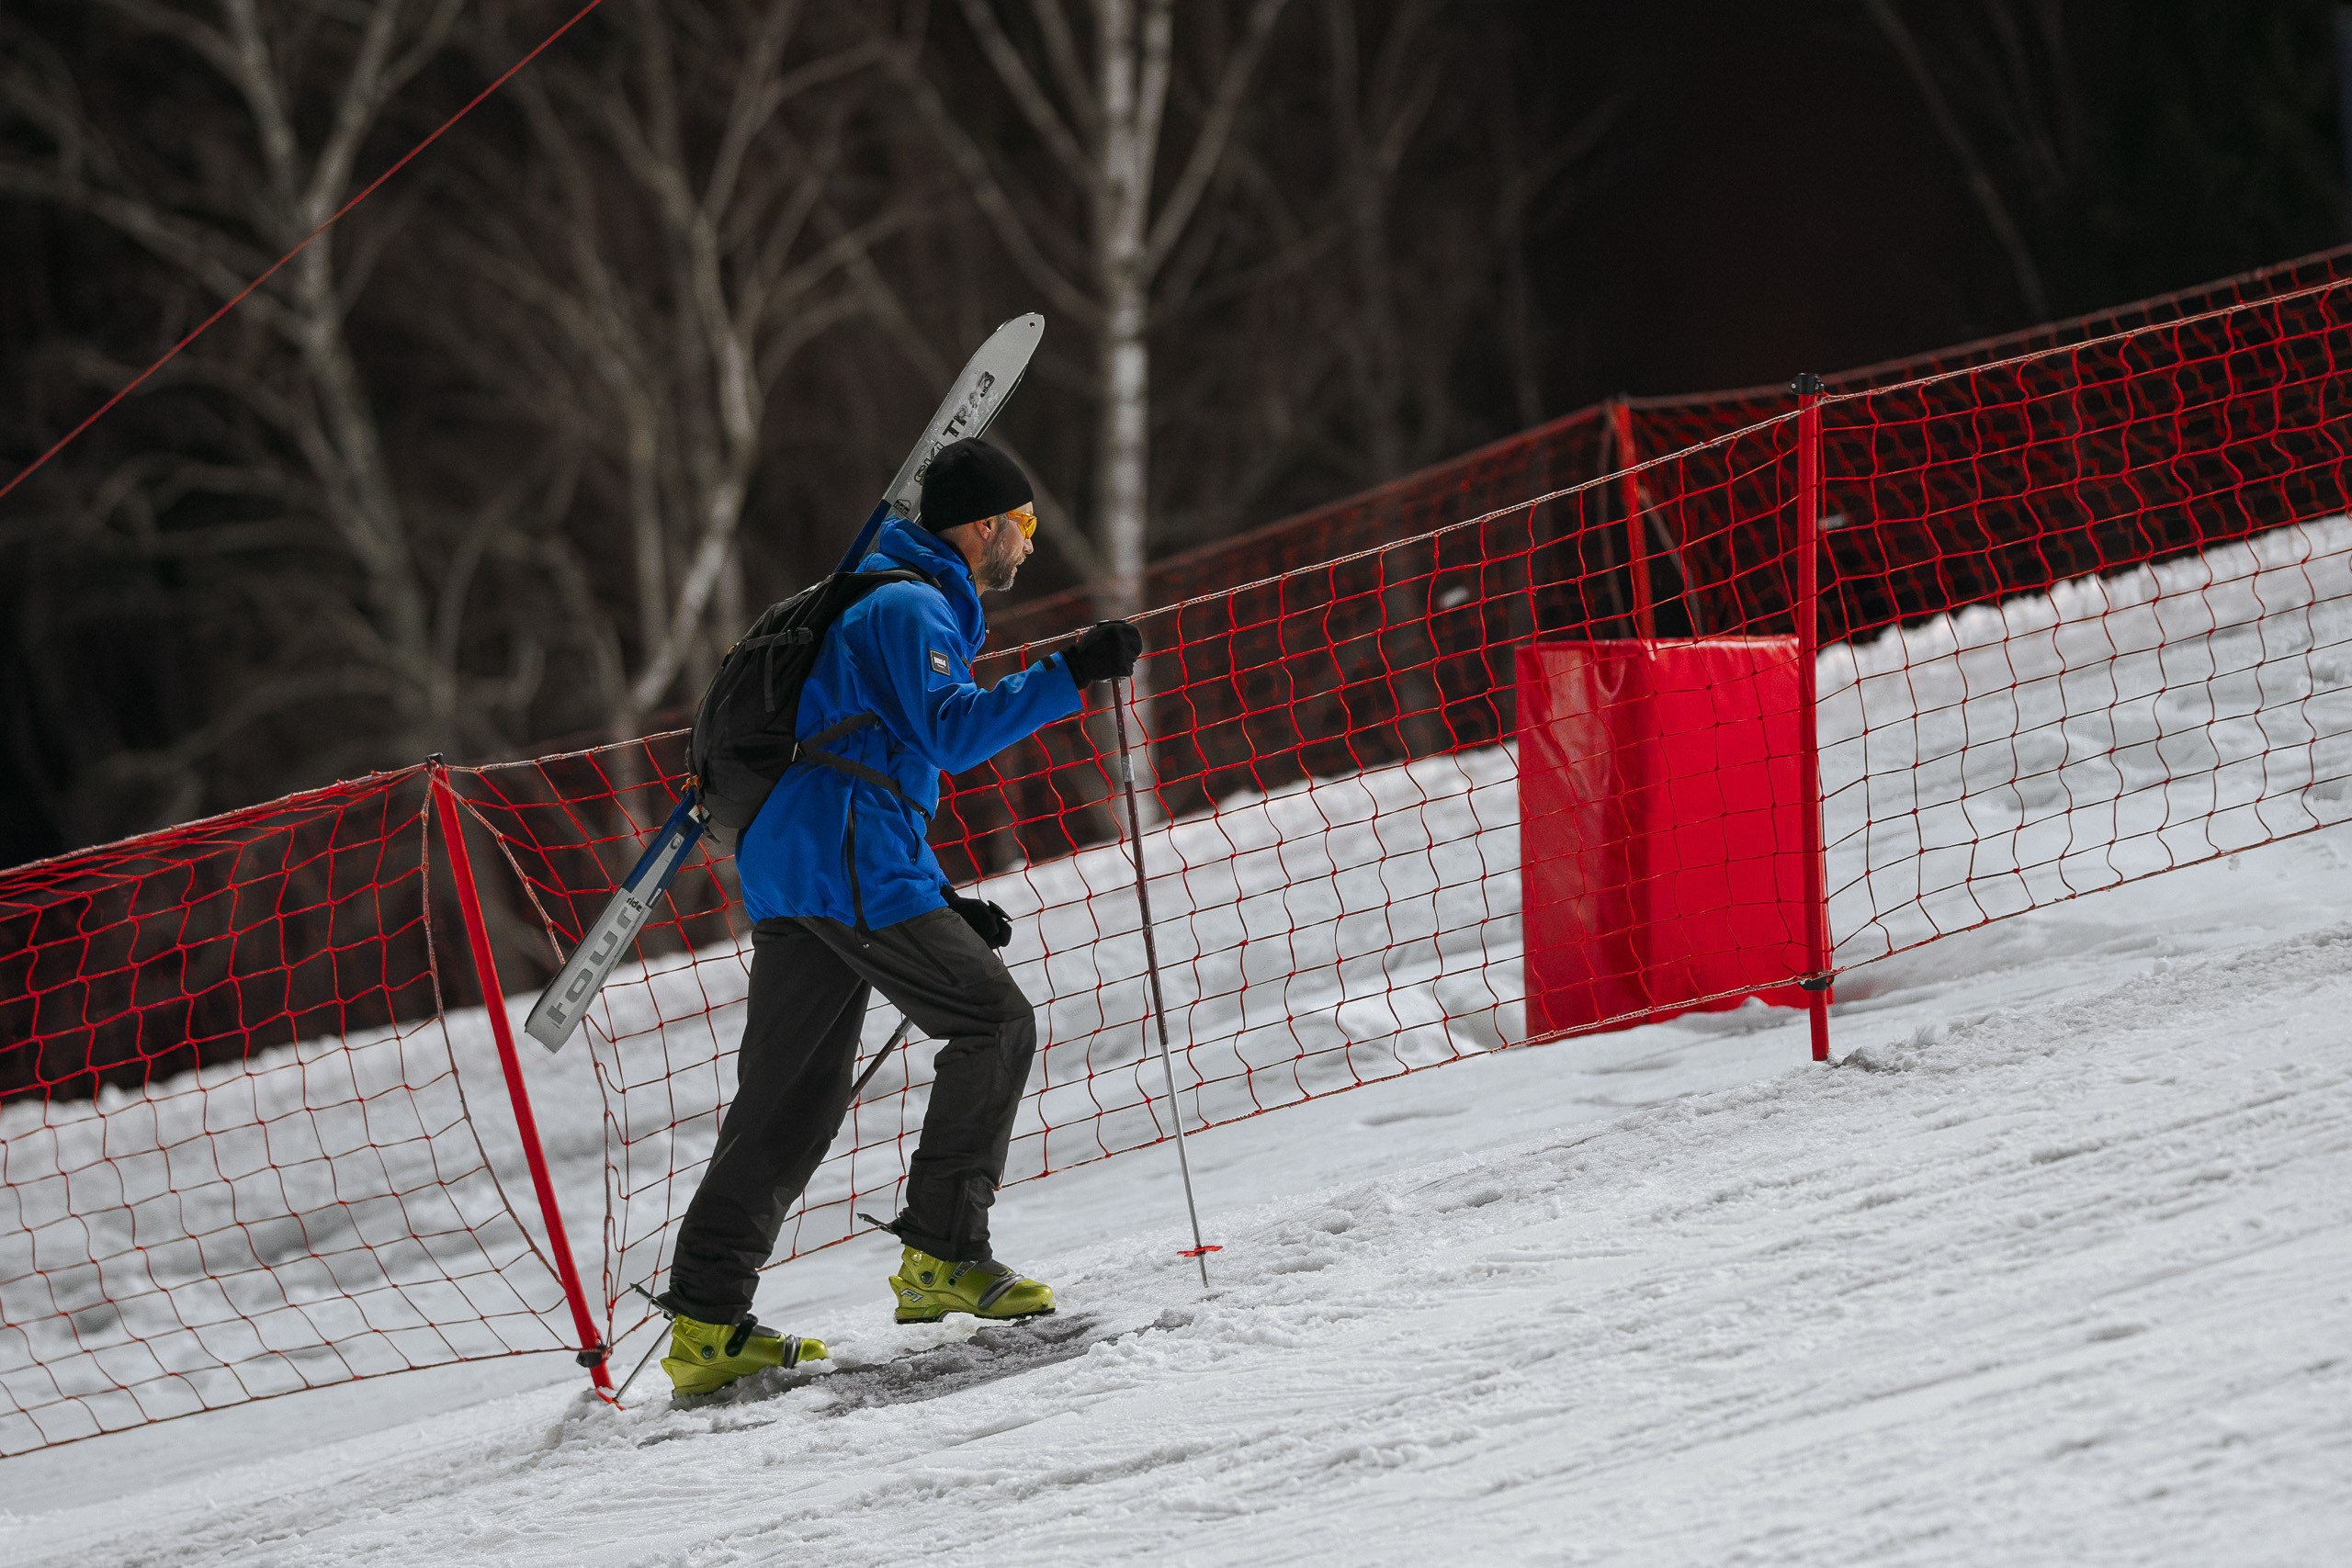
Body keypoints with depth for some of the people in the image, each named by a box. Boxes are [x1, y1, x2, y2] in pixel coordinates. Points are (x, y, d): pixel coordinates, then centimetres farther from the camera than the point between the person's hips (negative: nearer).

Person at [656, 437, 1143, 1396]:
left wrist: (941, 905, 25)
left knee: (792, 1098, 7)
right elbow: (952, 733, -20)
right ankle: (942, 1255, -6)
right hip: (850, 863, -10)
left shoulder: (884, 602, 28)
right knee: (995, 1022, -3)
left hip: (783, 872, 10)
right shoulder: (912, 608, -6)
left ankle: (706, 1323, 1)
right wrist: (1069, 676, -22)